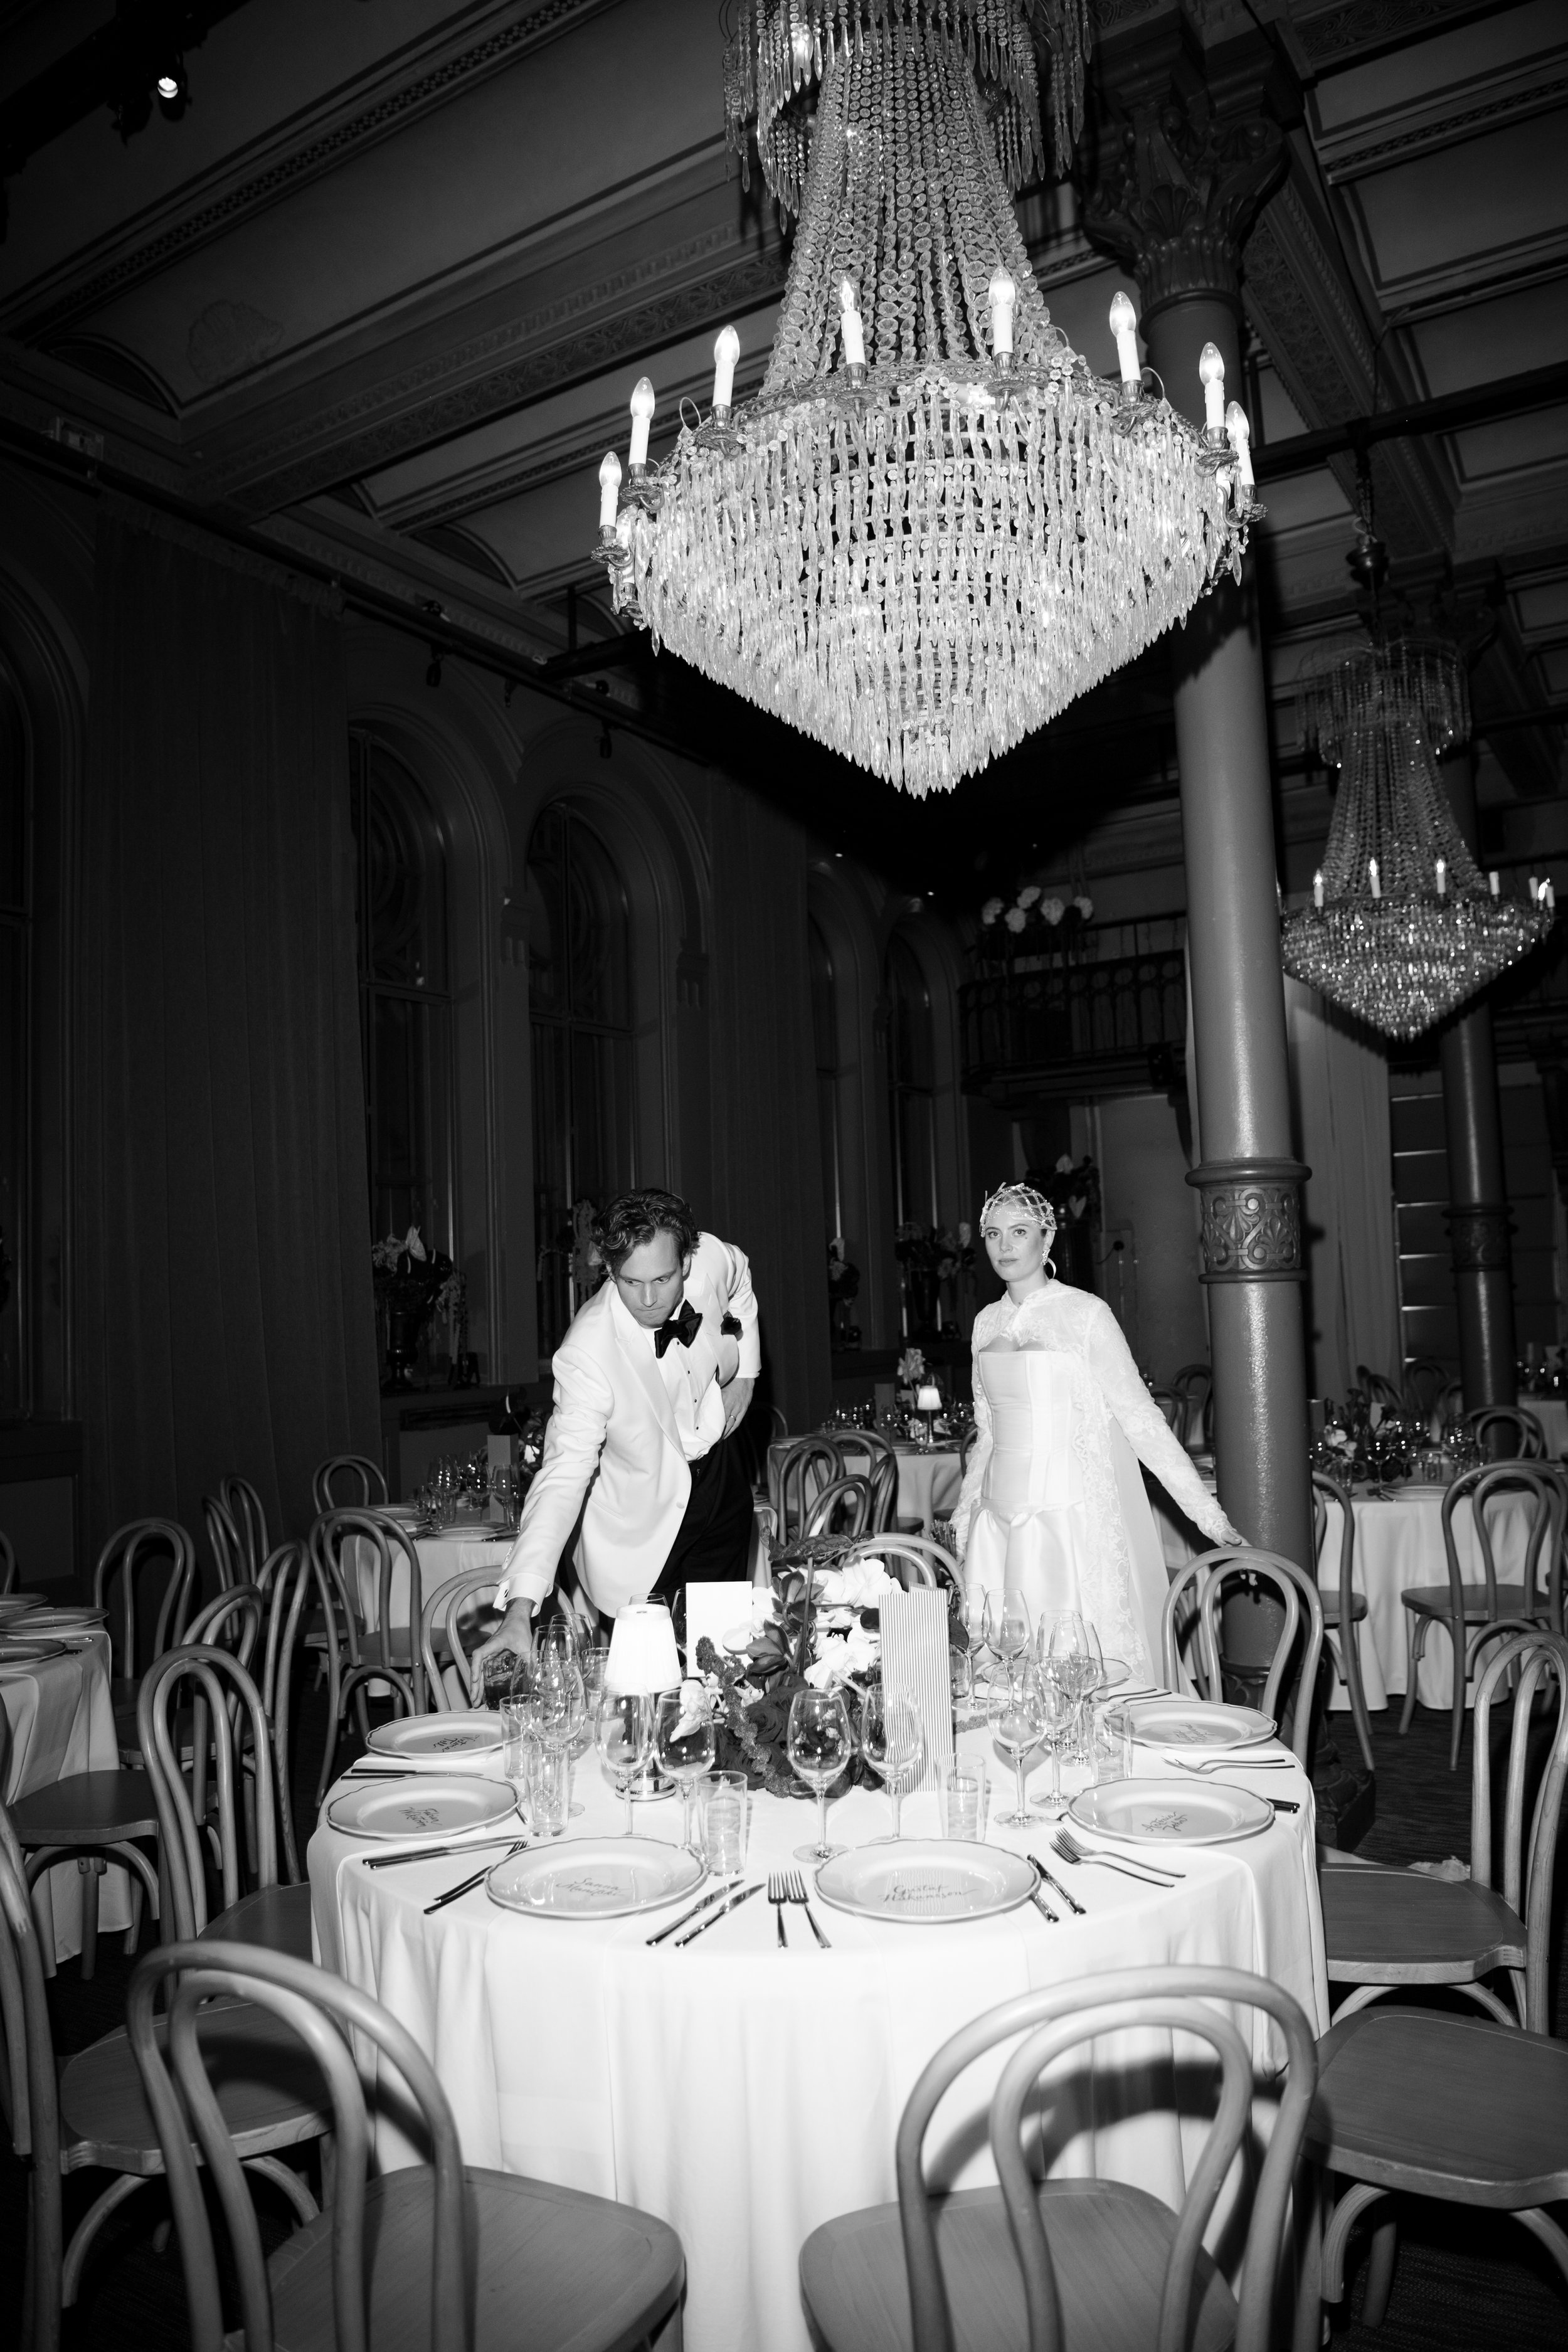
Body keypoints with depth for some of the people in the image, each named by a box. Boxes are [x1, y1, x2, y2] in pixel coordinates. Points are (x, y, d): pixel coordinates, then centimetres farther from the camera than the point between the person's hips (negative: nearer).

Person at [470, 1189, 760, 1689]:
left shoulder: (712, 1259, -20)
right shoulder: (587, 1353, -34)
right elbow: (564, 1474, -40)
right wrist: (519, 1609, -49)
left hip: (718, 1475, 5)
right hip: (642, 1515, -5)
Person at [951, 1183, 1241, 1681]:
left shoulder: (1085, 1313, -6)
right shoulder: (987, 1322, 10)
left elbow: (1139, 1416, -7)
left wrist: (1205, 1509, -10)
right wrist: (965, 1509, 17)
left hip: (1072, 1514, -5)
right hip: (1003, 1520, 5)